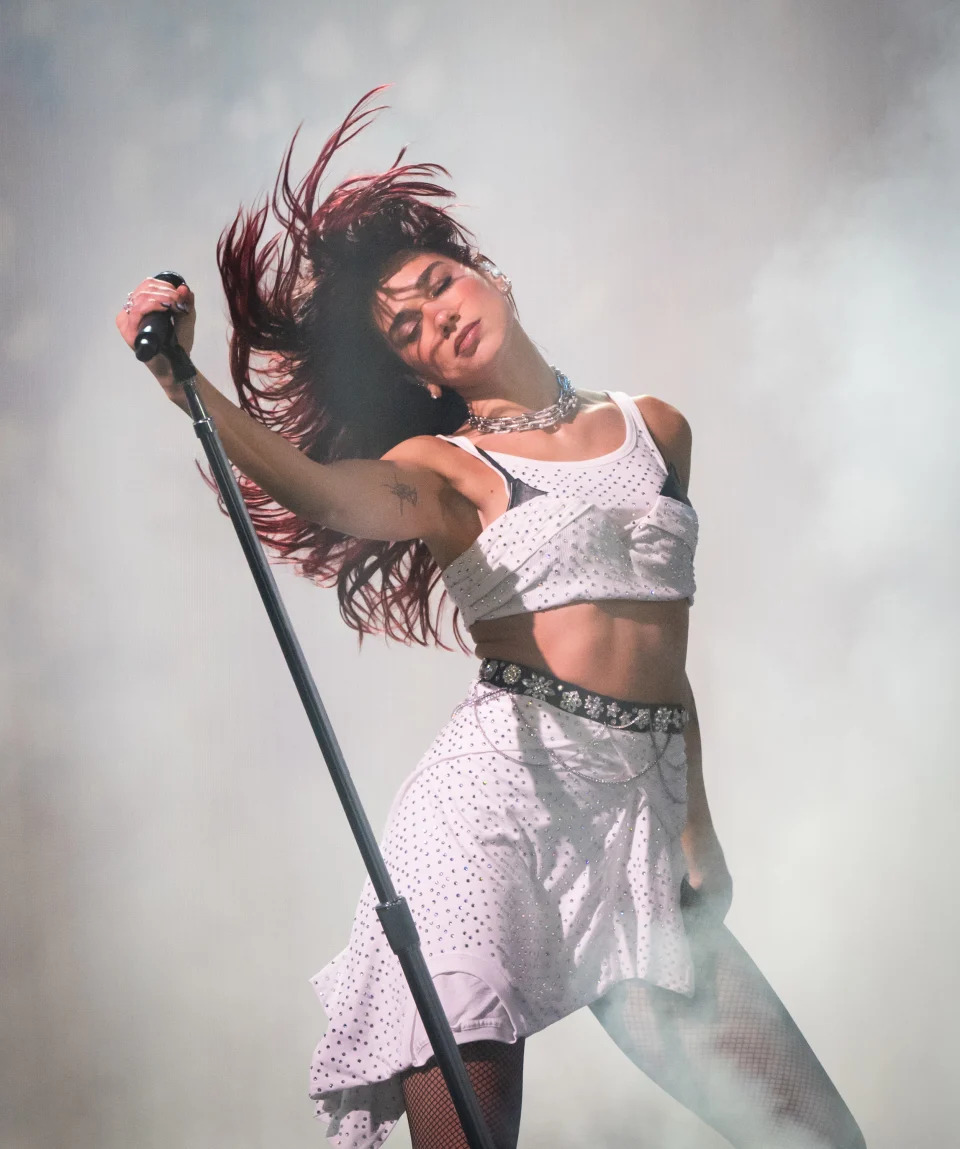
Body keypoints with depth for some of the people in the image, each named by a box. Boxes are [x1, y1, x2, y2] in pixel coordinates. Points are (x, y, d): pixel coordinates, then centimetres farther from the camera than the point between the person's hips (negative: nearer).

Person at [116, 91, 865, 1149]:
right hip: (493, 795, -3)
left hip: (641, 814, 3)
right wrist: (185, 386, -33)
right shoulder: (439, 467, 7)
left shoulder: (655, 429, 19)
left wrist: (698, 826, 16)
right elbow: (333, 494, -17)